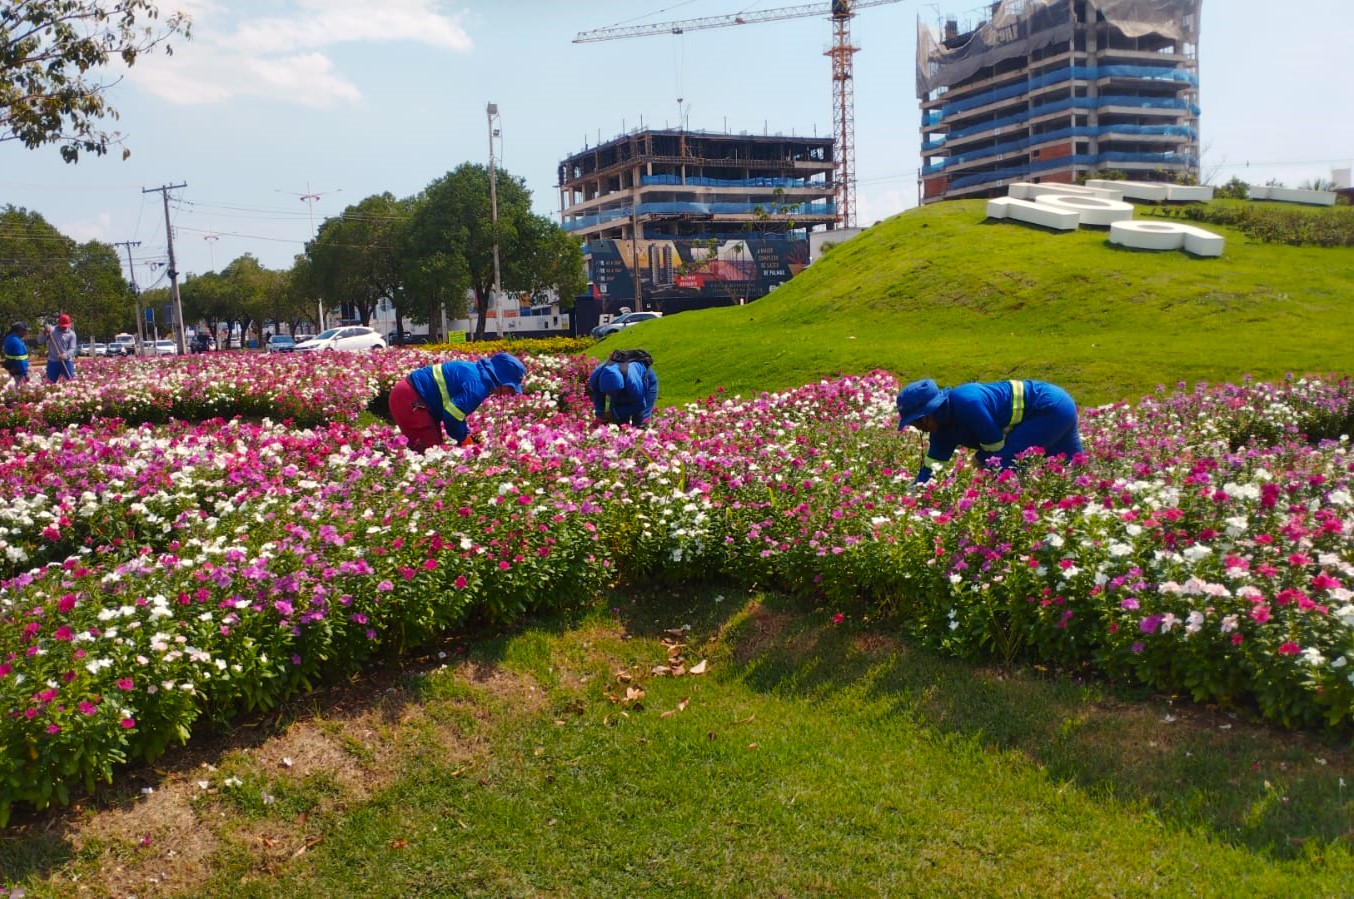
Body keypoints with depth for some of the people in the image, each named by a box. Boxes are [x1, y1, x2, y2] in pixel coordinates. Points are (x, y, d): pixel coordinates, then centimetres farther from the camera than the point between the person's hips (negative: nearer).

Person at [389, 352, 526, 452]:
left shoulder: (476, 371, 11)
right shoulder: (477, 386, -21)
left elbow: (457, 408, 19)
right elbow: (452, 414, -25)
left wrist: (466, 436, 13)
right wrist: (463, 439, -8)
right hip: (409, 399, -11)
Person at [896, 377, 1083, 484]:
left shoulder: (966, 403, -31)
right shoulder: (943, 427, -2)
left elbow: (996, 450, -23)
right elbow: (929, 468, 2)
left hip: (1052, 408, -10)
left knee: (1001, 465, -18)